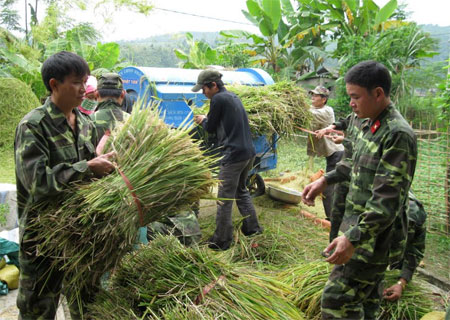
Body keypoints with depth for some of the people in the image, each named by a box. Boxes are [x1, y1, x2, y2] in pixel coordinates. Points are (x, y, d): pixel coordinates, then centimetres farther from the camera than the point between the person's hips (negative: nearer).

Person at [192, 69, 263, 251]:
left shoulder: (218, 99, -10)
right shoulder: (233, 97, 17)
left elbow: (211, 128, -2)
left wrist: (203, 120, 17)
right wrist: (206, 120, 19)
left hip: (233, 155, -10)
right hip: (249, 152, 10)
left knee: (224, 199, -2)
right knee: (241, 190, 24)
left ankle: (221, 241, 5)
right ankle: (252, 227, 31)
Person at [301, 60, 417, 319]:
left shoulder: (398, 135, -21)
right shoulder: (369, 124, 7)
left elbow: (387, 199, -26)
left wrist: (353, 239, -29)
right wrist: (326, 180, 16)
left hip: (375, 234, -9)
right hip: (360, 224, 9)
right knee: (367, 297, 22)